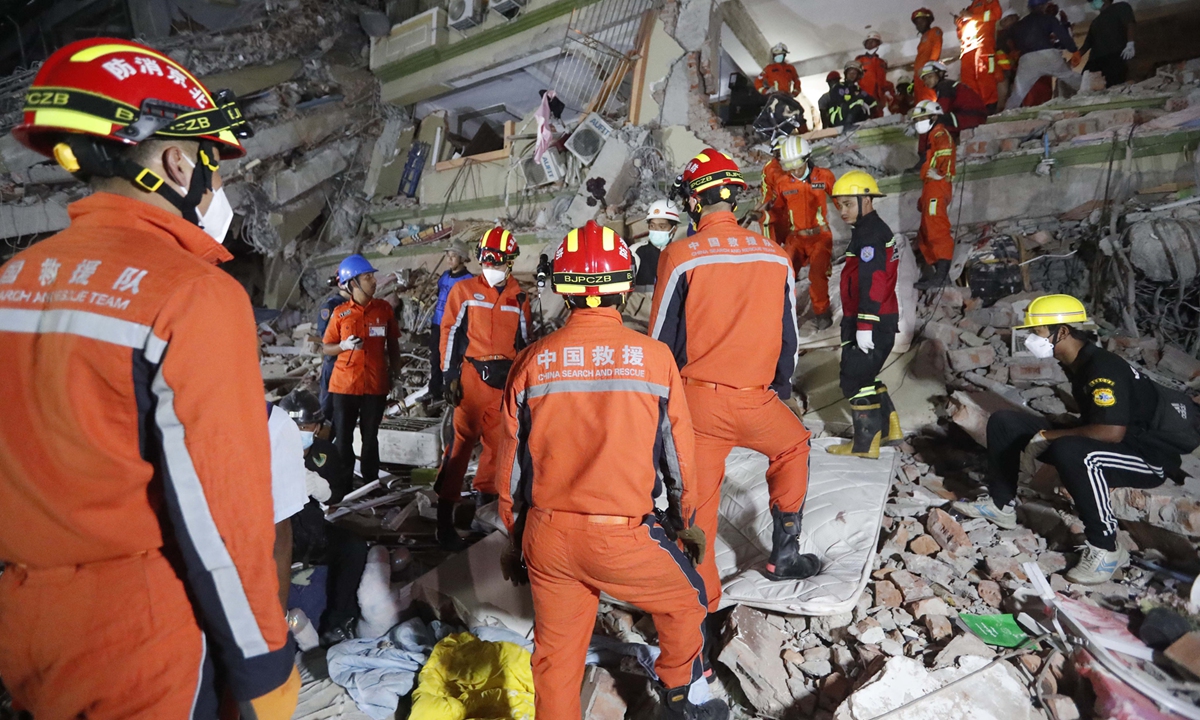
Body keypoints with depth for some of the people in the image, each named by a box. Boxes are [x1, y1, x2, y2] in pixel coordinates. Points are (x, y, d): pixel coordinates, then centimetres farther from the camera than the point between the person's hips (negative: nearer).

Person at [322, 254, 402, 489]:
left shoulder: (384, 308, 2)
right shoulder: (340, 313, -1)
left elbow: (393, 344, 10)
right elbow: (327, 348, 5)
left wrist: (395, 372, 5)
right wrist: (345, 345, -15)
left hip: (376, 385, 1)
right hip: (345, 384, 0)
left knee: (370, 438, 9)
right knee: (343, 438, 5)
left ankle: (371, 484, 19)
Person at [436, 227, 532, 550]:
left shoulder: (519, 299, 11)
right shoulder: (464, 290, 3)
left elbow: (524, 343, 16)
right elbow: (450, 334, 0)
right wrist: (450, 375, -7)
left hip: (504, 380, 4)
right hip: (470, 376, -4)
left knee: (498, 442, 10)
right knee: (461, 441, -5)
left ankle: (483, 500, 27)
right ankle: (445, 518, -1)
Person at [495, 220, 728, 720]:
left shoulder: (531, 362, -3)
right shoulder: (654, 356, -8)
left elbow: (511, 464, 4)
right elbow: (679, 451, 1)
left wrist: (515, 540, 19)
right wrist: (686, 521, 19)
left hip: (546, 536, 2)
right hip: (622, 536, -2)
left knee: (556, 651, 19)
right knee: (685, 600, 26)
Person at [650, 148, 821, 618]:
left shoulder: (680, 257, -9)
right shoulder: (775, 256, 1)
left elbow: (662, 340, -5)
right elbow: (787, 335, 10)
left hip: (697, 399, -2)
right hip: (755, 399, 2)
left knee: (698, 500, 10)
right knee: (793, 446, 30)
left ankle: (701, 598, 20)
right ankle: (785, 554, 34)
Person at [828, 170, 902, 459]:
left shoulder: (870, 233, -15)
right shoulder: (874, 230, 18)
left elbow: (872, 282, -23)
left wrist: (864, 324, -25)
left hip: (871, 322, -10)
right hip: (882, 319, 10)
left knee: (855, 380, -2)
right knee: (864, 376, 19)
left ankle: (866, 443, 5)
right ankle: (889, 428, 28)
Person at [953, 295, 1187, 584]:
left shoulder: (1103, 367, -25)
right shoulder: (1077, 362, 3)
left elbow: (1112, 431, -35)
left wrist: (1047, 436, -24)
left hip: (1147, 458, -9)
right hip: (1096, 443, 9)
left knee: (1070, 451, -43)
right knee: (1003, 422, 3)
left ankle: (1106, 548, -25)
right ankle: (1001, 505, 12)